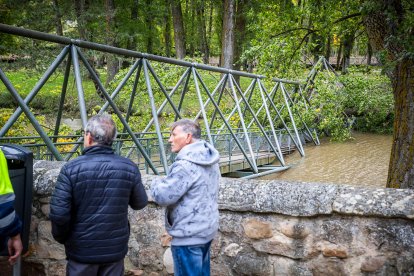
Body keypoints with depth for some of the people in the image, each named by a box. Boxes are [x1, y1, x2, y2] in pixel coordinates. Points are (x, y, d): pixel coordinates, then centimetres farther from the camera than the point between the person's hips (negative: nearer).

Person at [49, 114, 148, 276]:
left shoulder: (71, 168, -16)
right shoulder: (129, 168, -8)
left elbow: (59, 213, -16)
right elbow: (140, 204, 5)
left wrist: (61, 237, 3)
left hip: (82, 249, -2)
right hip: (116, 248, 2)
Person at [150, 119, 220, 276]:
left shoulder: (186, 164, -23)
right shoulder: (209, 160, 7)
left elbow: (163, 196, -22)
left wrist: (157, 183, -1)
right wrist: (166, 182, 11)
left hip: (188, 235, -9)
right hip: (205, 229, 9)